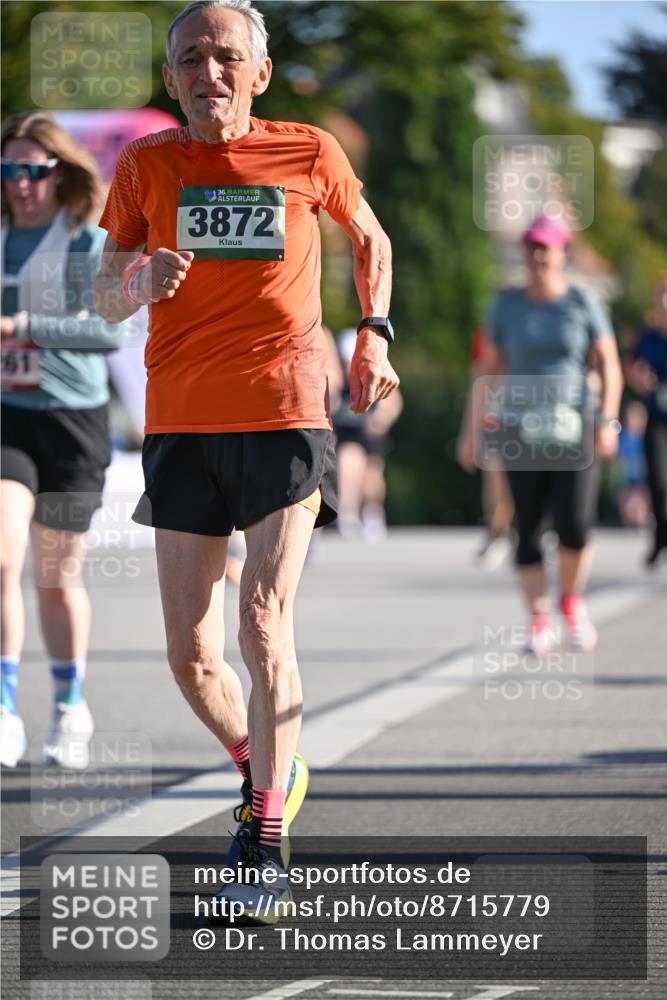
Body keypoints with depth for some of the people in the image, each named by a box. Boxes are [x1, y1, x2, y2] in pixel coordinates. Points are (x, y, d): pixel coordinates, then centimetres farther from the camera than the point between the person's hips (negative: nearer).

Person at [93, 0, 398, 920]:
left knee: (265, 625, -15)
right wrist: (139, 282, -14)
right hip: (181, 423, 3)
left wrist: (373, 334, 7)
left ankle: (268, 844, -10)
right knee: (192, 656, 3)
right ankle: (267, 772, 31)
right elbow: (104, 297, 9)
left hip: (286, 415, -2)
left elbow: (371, 240, 22)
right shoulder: (145, 166, 6)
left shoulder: (309, 154, 3)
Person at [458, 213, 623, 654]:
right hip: (522, 432, 2)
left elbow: (609, 366, 3)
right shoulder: (507, 305, 7)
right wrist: (472, 431, 7)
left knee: (575, 526, -12)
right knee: (527, 530, -3)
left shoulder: (582, 302, 3)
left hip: (574, 431, -2)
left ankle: (572, 601, 14)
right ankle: (539, 619, 8)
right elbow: (489, 370, 12)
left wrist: (607, 420, -10)